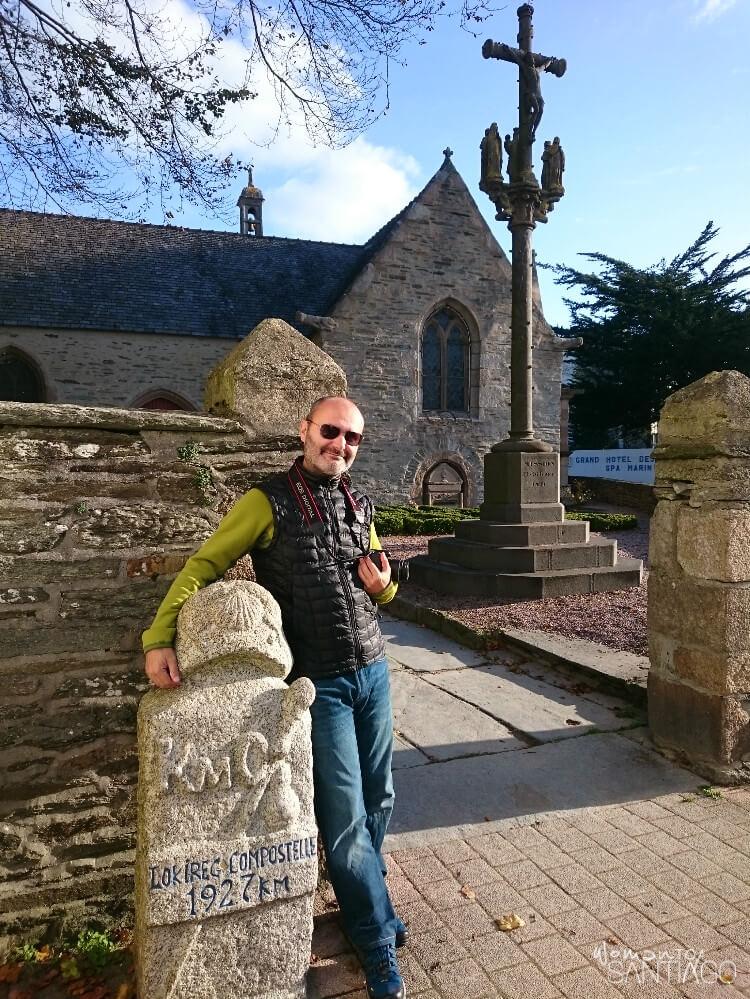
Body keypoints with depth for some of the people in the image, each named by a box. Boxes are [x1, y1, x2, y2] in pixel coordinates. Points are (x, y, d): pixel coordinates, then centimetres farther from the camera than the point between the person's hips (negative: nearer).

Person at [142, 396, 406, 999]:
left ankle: (362, 898, 41)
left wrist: (383, 584, -4)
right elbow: (204, 566, -13)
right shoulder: (270, 502, -10)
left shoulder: (361, 505, 9)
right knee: (345, 815, 0)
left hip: (372, 670, 6)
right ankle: (379, 943, 21)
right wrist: (160, 638, -25)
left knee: (378, 798, 16)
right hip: (318, 682, -6)